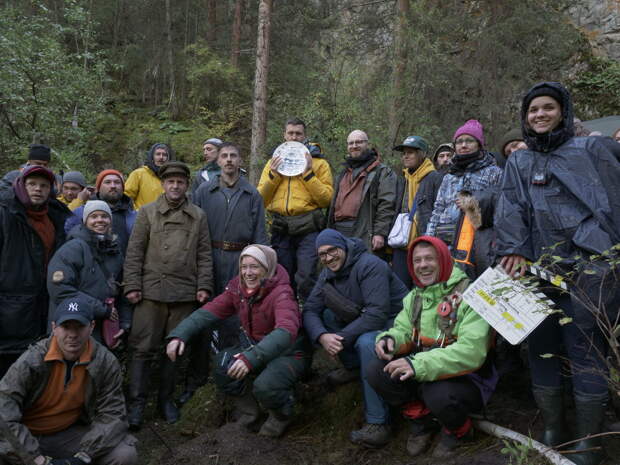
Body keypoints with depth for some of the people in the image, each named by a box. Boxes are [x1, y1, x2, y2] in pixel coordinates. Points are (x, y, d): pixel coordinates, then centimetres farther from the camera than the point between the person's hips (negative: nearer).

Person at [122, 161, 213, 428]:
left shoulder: (198, 217, 11)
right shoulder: (147, 212, 7)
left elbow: (204, 255, 10)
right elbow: (134, 252, 3)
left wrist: (204, 286, 0)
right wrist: (132, 285, -4)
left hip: (184, 293, 2)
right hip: (151, 291, -1)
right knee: (144, 348, 1)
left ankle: (166, 398, 24)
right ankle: (137, 403, 12)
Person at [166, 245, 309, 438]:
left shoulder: (281, 293, -24)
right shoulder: (237, 289, -4)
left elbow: (286, 330, -41)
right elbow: (209, 311, -9)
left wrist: (251, 358, -54)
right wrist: (179, 334, -26)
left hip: (288, 354, -6)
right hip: (253, 347, 6)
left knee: (264, 386, -32)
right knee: (222, 363, -20)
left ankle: (282, 415, 6)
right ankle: (249, 414, 6)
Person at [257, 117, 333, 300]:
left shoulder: (319, 162, 7)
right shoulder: (274, 162, 16)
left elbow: (326, 199, -5)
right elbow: (260, 200, 8)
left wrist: (308, 173, -10)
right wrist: (273, 175, -4)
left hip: (308, 229, -3)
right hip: (281, 229, 4)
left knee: (306, 278, -12)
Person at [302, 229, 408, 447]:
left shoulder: (370, 265, -23)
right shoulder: (327, 274, 2)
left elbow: (377, 314, -31)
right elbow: (310, 310, -4)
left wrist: (342, 339, -29)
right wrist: (322, 336, -25)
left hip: (392, 321, -8)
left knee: (366, 342, -36)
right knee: (325, 316, -8)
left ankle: (377, 423, -28)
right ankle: (353, 367, 9)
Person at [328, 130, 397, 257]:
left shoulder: (382, 171, 2)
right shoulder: (344, 173, 25)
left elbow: (386, 205, -8)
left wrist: (380, 233, -16)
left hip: (365, 236, -7)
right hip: (340, 233, 7)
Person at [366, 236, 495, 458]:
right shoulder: (414, 296, 7)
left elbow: (472, 351, -28)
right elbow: (403, 330, 7)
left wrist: (419, 365, -37)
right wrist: (389, 339, -19)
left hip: (464, 377, -6)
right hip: (422, 375, 6)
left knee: (439, 395, -37)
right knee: (376, 370, -14)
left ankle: (459, 431, 1)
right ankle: (422, 420, 8)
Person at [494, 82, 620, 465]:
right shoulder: (518, 162, 19)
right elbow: (511, 209, 3)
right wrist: (514, 250, -13)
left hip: (588, 270, -3)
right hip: (537, 270, 3)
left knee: (587, 351, -2)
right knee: (542, 348, 7)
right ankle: (552, 431, 20)